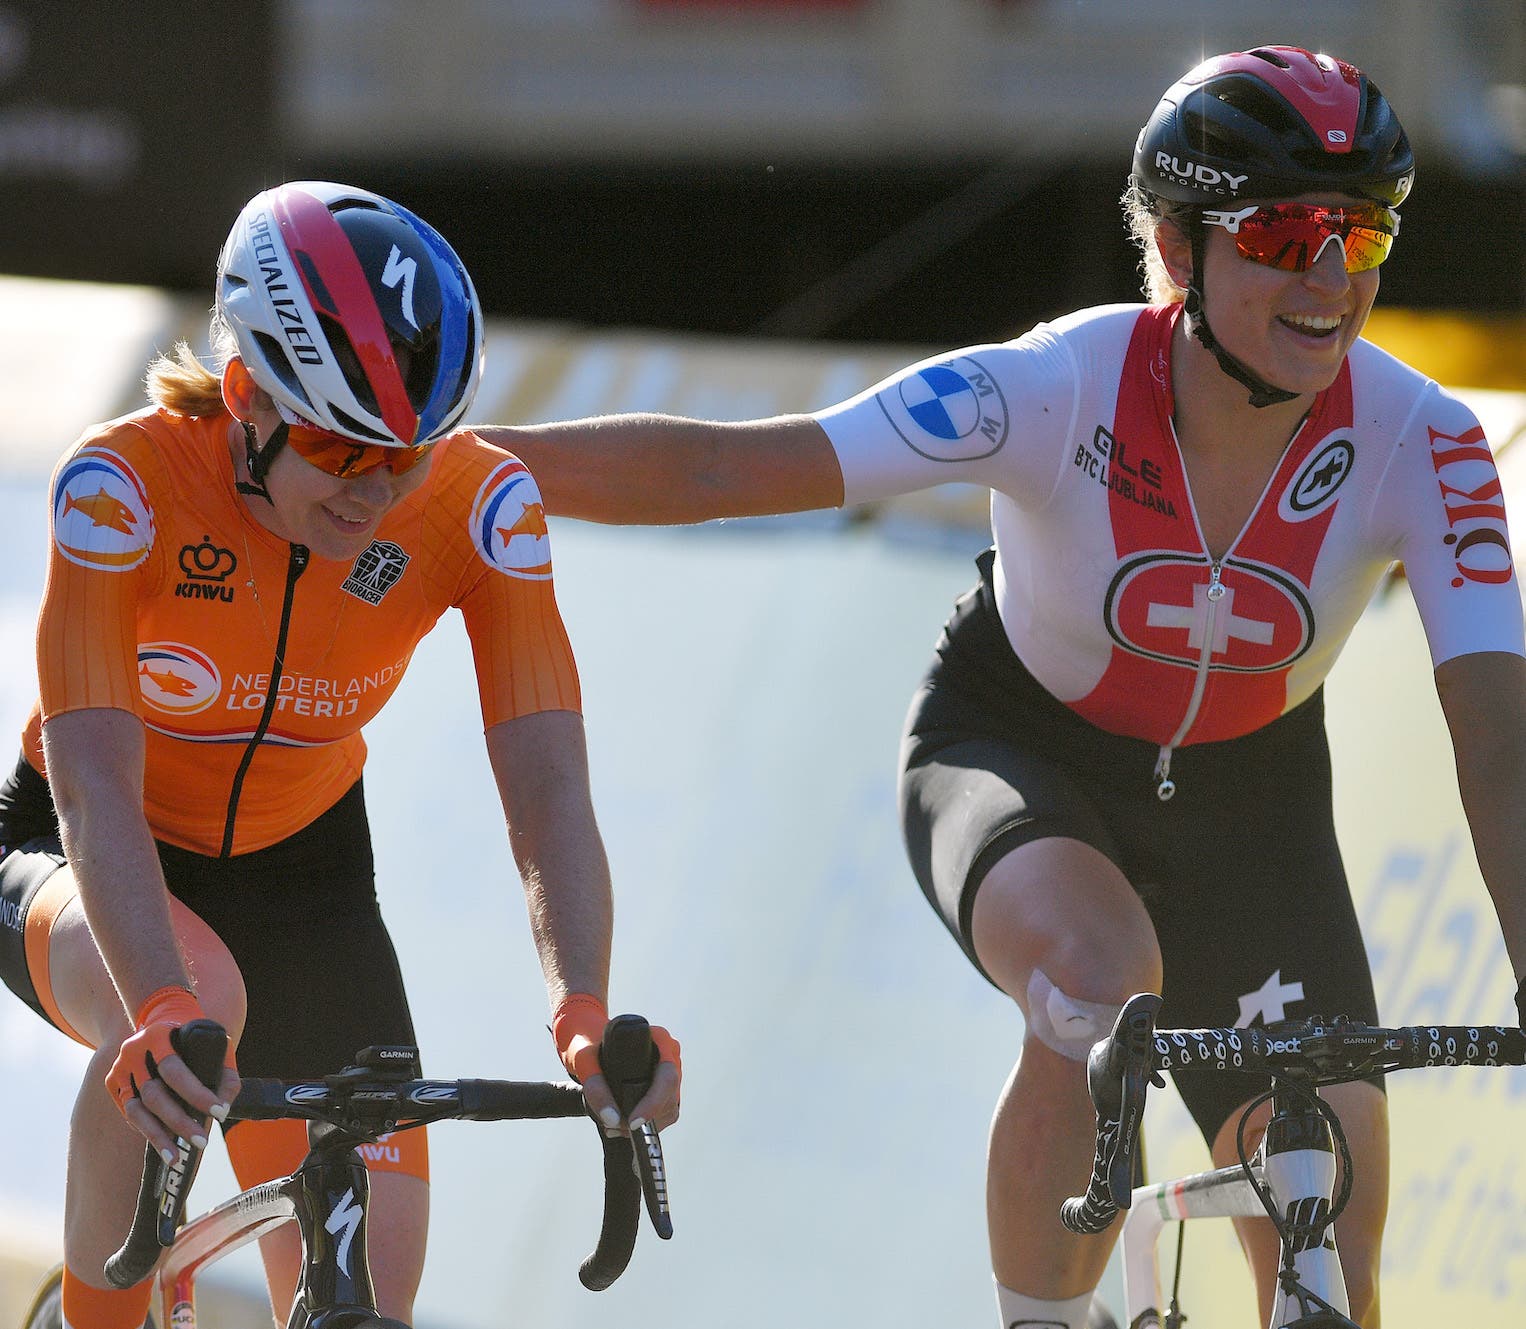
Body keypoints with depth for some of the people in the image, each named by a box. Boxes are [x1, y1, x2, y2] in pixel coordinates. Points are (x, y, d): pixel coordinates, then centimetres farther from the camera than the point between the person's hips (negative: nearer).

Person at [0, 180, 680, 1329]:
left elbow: (549, 794, -26)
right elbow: (94, 786, -37)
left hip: (301, 877, 3)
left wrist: (585, 1017, -44)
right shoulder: (125, 485, -29)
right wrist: (163, 1011, -54)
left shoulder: (478, 505, -22)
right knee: (197, 997, -39)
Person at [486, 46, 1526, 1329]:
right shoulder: (1058, 389, -30)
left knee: (1330, 1201, -9)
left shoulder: (1419, 444, -25)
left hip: (1243, 792, 3)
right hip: (1019, 754, -3)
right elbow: (713, 470, -30)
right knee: (1099, 969, -36)